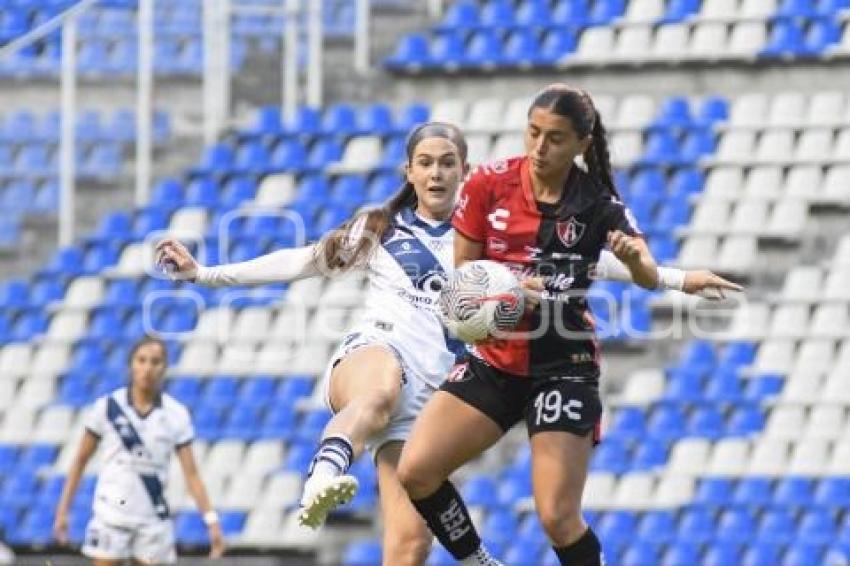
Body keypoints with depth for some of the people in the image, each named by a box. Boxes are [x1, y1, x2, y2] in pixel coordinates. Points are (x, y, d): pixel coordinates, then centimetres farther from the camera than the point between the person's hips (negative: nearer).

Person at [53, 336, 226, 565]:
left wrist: (212, 521, -9)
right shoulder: (107, 407, -4)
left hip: (153, 519, 1)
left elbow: (191, 474, -1)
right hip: (111, 517, -1)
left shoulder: (176, 415, -1)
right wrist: (63, 510, 1)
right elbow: (80, 461, 4)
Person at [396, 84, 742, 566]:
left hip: (562, 369, -3)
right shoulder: (489, 184, -5)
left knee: (559, 519, -13)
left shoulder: (599, 206, -10)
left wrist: (636, 259, -45)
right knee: (416, 472, -10)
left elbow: (650, 278, -21)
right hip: (493, 360, 3)